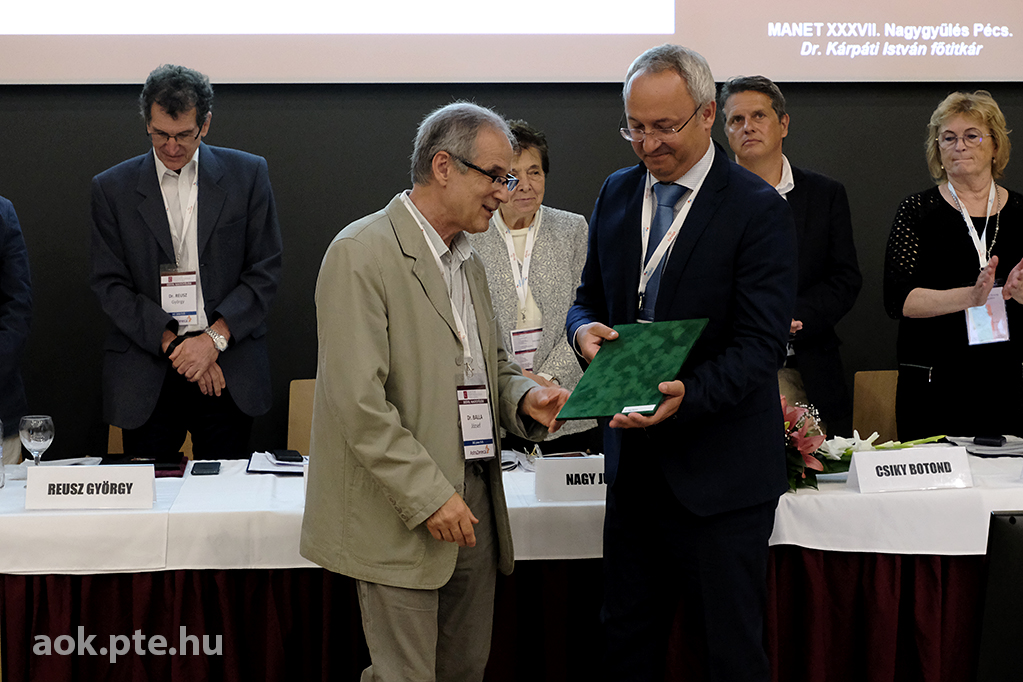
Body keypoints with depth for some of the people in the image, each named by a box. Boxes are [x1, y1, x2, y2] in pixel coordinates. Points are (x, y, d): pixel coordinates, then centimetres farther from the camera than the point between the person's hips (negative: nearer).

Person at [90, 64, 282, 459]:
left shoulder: (247, 175, 3)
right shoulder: (112, 188, 4)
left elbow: (264, 272, 2)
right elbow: (110, 284, 1)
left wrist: (214, 338, -11)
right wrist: (174, 344, -10)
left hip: (228, 370, 0)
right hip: (146, 376, 0)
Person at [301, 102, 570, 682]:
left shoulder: (468, 261, 15)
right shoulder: (362, 253, -13)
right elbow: (358, 400, -19)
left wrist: (525, 397, 0)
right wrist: (428, 494, -20)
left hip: (475, 500, 8)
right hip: (400, 516, -8)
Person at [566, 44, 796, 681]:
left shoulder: (758, 209, -13)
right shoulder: (618, 192, 7)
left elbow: (760, 343, -18)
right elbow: (591, 294, 17)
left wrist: (687, 394, -35)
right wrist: (586, 326, -7)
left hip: (720, 473, -6)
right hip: (634, 461, 6)